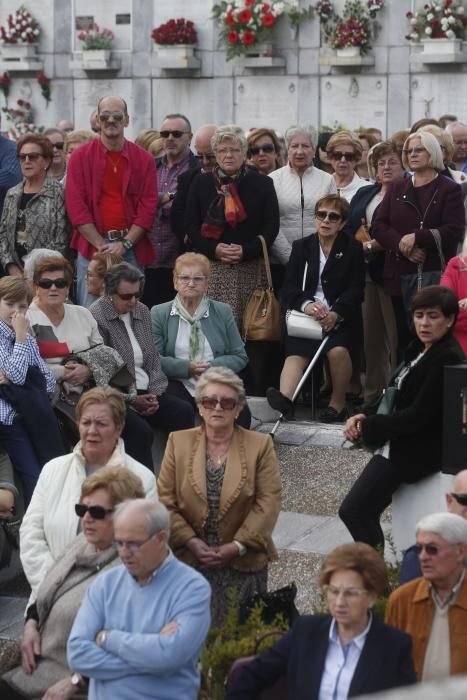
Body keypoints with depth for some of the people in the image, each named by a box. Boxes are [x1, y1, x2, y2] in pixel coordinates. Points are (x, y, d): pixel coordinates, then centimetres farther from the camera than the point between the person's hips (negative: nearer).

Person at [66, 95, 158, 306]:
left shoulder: (144, 159, 8)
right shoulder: (81, 157, 4)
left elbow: (148, 206, 3)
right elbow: (76, 206, -2)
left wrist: (125, 243, -9)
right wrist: (101, 245, -10)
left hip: (131, 247, 1)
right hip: (92, 246, -1)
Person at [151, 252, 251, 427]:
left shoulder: (223, 312, 15)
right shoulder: (159, 313, 10)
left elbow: (240, 356, 12)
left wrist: (214, 366, -8)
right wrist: (187, 368, -15)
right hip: (178, 386, -2)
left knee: (240, 414, -29)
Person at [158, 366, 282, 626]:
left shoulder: (260, 445, 4)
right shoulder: (179, 442, 8)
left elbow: (269, 501, -4)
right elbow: (165, 500, 2)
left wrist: (238, 546, -13)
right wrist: (191, 542, -11)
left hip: (243, 563, -1)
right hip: (189, 560, 1)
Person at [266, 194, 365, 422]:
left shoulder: (352, 249, 9)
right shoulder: (301, 247, 16)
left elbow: (355, 290, -1)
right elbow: (289, 288, 5)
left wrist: (335, 313, -19)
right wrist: (307, 304, -17)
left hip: (339, 316, -2)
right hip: (304, 315, 2)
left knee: (337, 349, -30)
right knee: (296, 352, -26)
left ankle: (338, 402, -10)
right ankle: (285, 397, -50)